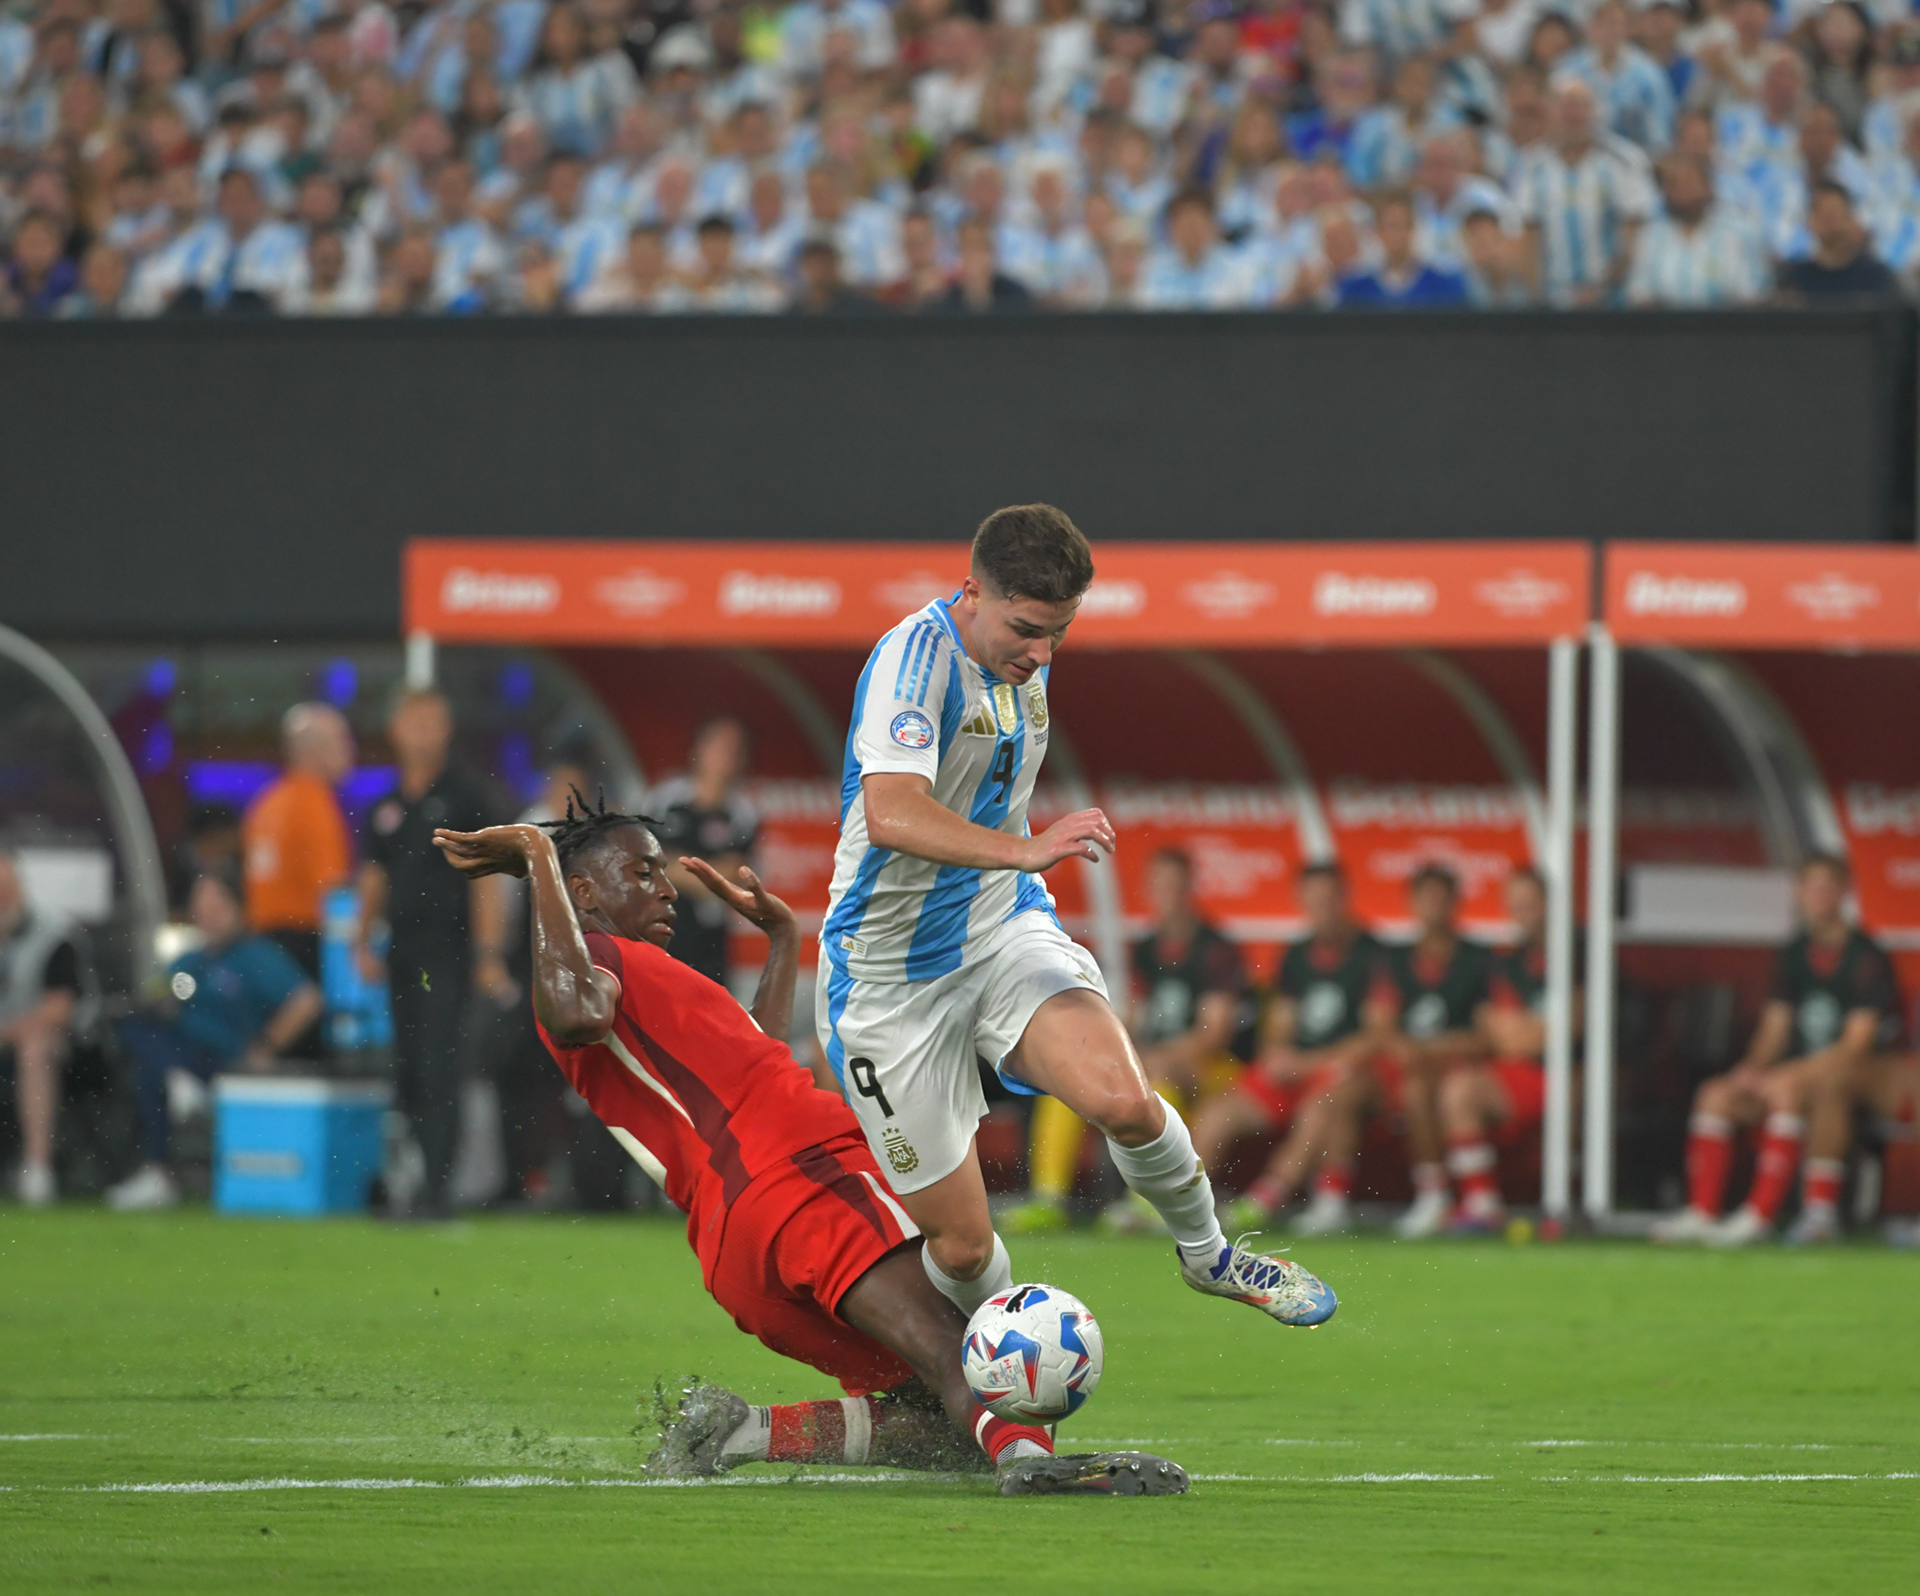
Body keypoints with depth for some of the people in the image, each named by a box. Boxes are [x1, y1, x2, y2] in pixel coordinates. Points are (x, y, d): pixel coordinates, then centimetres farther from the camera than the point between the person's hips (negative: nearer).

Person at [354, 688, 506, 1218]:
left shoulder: (462, 798, 0)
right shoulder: (386, 806, 15)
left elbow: (485, 881, -2)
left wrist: (489, 954, -8)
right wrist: (362, 942, 8)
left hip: (447, 950, -6)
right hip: (402, 952, 6)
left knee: (438, 1069, -13)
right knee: (407, 1074, 8)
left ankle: (435, 1187, -17)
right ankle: (422, 1172, 19)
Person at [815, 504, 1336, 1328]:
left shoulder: (1024, 661, 5)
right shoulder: (917, 654, -21)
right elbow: (890, 816, -38)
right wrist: (1025, 849, -49)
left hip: (1003, 930, 5)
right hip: (892, 974, -5)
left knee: (1122, 1100, -24)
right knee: (960, 1245, -4)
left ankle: (1206, 1253, 3)